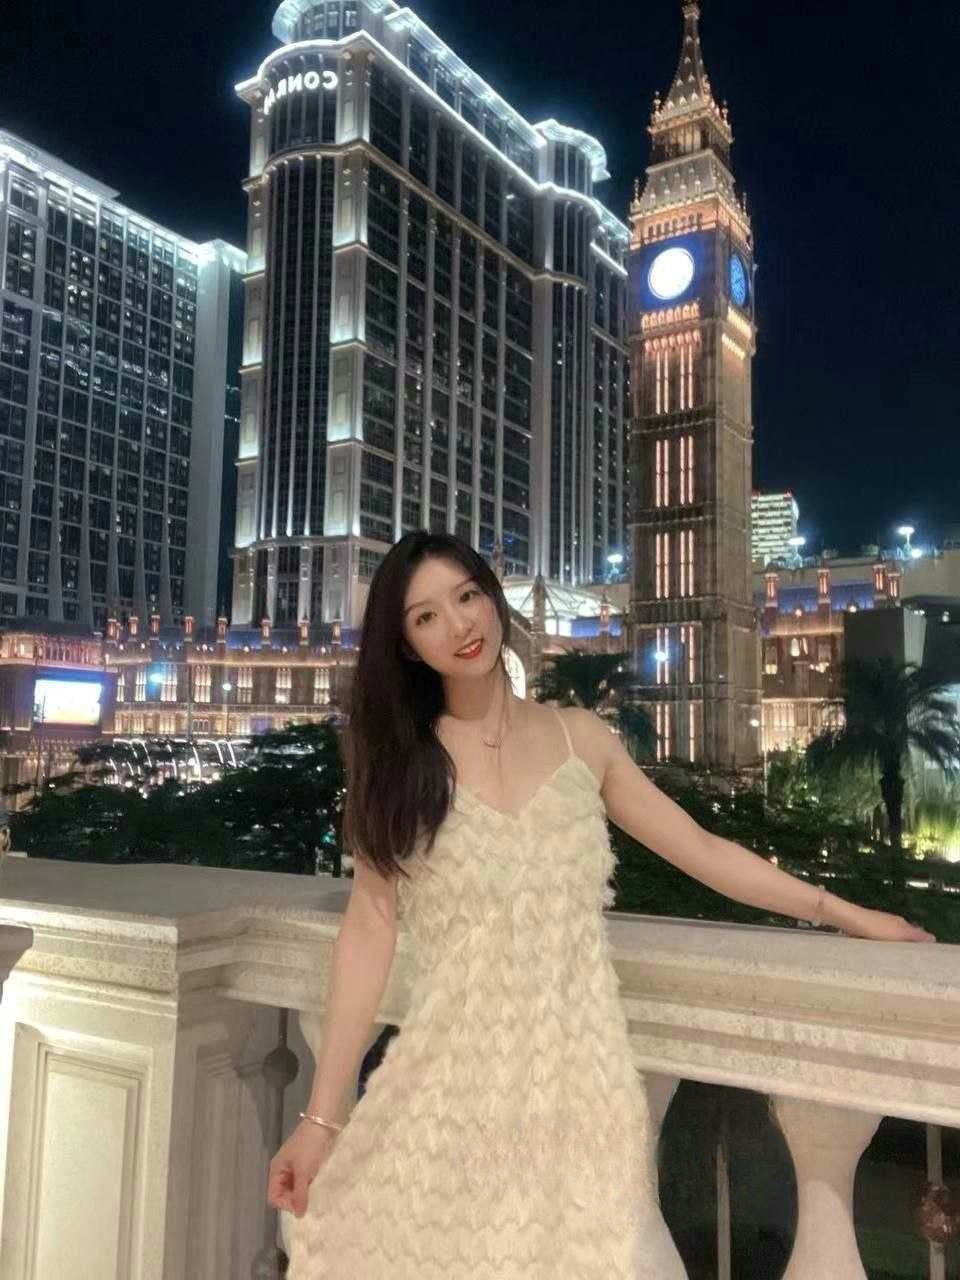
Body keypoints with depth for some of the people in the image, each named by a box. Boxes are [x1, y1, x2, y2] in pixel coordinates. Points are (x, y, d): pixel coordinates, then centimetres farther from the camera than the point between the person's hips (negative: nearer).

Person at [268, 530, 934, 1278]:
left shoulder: (579, 736, 4)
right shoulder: (395, 761, 0)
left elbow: (701, 850, 10)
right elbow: (370, 930, -4)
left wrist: (851, 915, 12)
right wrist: (322, 1116, -8)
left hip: (577, 1074, 1)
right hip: (450, 1084, -1)